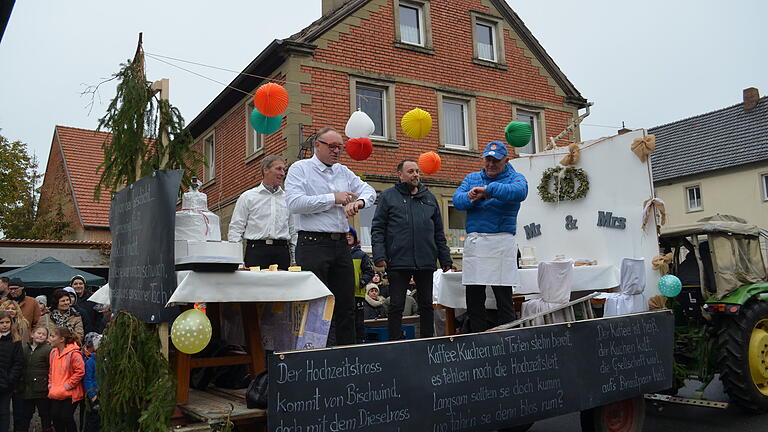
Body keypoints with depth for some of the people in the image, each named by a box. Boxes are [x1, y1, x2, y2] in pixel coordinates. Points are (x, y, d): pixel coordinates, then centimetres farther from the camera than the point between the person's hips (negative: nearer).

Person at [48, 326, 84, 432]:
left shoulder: (73, 353, -18)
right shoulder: (53, 352, 7)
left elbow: (80, 371, -18)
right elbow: (51, 370, 20)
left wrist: (68, 385, -15)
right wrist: (50, 383, 10)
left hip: (70, 393, -7)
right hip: (55, 393, 7)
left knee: (67, 417, -5)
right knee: (55, 416, 8)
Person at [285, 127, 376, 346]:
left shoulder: (343, 172, 19)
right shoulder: (300, 168, 1)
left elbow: (369, 190, 16)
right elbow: (295, 203, -13)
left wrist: (359, 201, -8)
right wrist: (333, 199, -11)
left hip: (341, 245, 6)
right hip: (313, 244, -6)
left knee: (346, 305, 8)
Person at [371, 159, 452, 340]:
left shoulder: (429, 197, 16)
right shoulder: (388, 196, 5)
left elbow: (439, 232, 18)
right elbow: (377, 228, 0)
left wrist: (445, 259, 12)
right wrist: (379, 255, -12)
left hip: (426, 262, 4)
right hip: (398, 262, -3)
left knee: (426, 305, 10)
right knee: (396, 305, 1)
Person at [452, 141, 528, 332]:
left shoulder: (515, 178, 5)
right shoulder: (472, 178, 19)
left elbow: (520, 191, -20)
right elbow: (457, 200, 3)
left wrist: (489, 189, -26)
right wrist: (473, 197, -17)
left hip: (501, 243, -4)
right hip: (473, 243, 5)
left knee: (504, 298, -1)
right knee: (473, 299, 9)